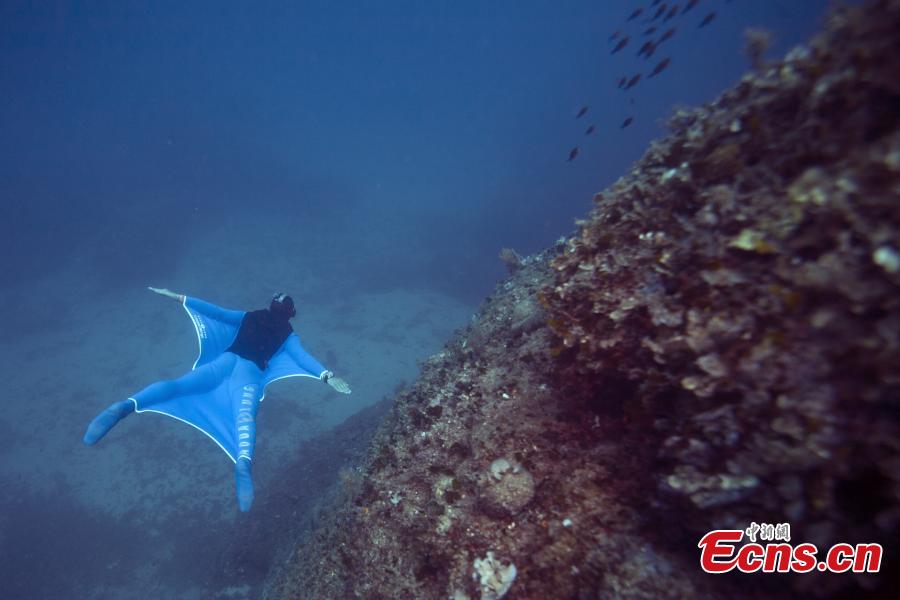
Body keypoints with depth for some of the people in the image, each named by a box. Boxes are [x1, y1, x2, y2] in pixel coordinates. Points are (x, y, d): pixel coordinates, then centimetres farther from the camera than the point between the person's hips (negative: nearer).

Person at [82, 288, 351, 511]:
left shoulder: (250, 316, 29)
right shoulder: (288, 334, 21)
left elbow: (216, 311, 23)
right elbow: (302, 356, 5)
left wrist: (176, 296, 27)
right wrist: (326, 376, -4)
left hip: (227, 359, 3)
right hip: (251, 370, -3)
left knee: (178, 384, -17)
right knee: (244, 414, -30)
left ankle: (127, 405, -48)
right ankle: (243, 462, -60)